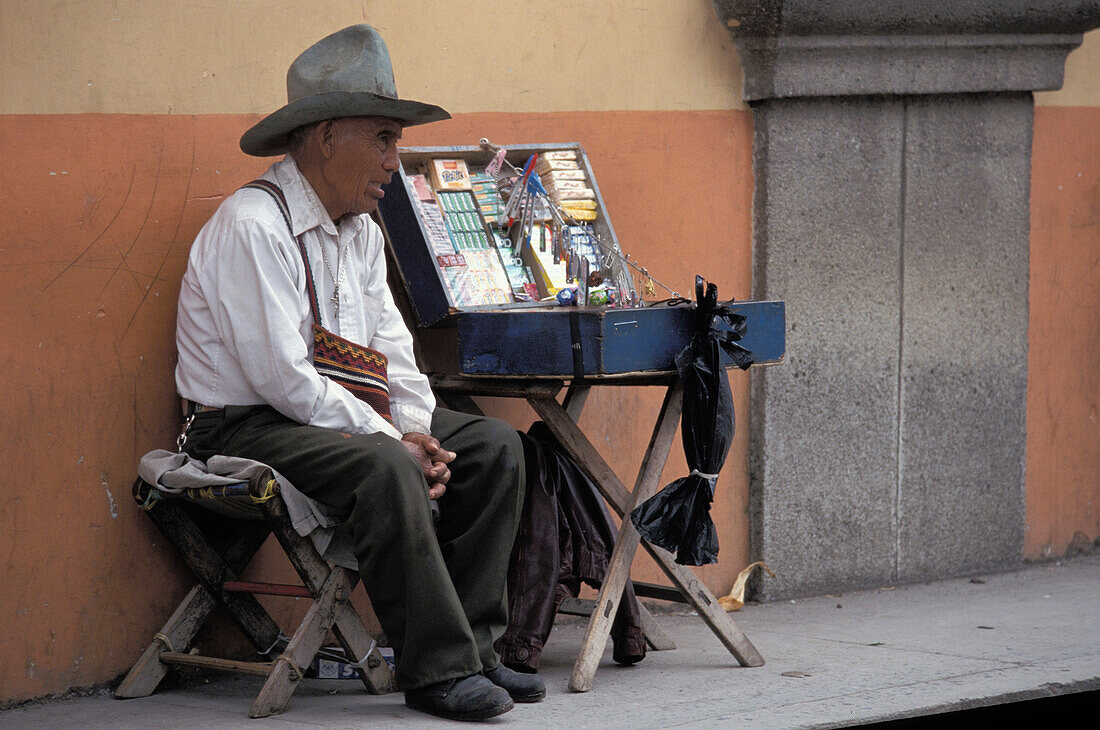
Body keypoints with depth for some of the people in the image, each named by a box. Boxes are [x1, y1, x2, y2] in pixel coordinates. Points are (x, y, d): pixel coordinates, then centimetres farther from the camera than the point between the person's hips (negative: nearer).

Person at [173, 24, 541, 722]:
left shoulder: (361, 232, 12)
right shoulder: (251, 225, -18)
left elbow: (393, 349, 12)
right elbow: (282, 376, -25)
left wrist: (416, 431, -10)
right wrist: (395, 441, -22)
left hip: (341, 416, 10)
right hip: (248, 426, -10)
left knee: (493, 445, -3)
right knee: (384, 468, -35)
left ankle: (472, 645, -5)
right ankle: (437, 671, -28)